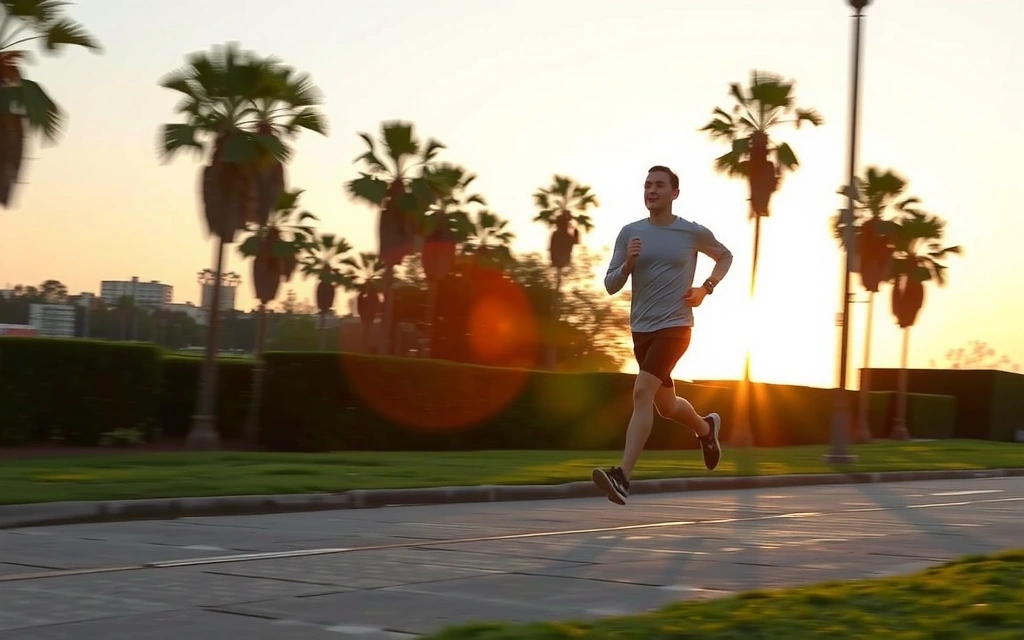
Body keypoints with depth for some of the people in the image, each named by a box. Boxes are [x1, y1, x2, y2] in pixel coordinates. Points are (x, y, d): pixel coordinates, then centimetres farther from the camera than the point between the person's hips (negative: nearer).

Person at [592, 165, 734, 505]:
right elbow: (610, 285, 3)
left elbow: (725, 256, 17)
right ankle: (706, 427, 50)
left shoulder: (693, 233, -2)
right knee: (666, 405, 17)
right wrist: (628, 263, -17)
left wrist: (706, 288, 1)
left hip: (675, 327, -5)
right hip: (641, 330, 5)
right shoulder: (630, 233, 3)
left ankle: (622, 476, -27)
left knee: (642, 392, -23)